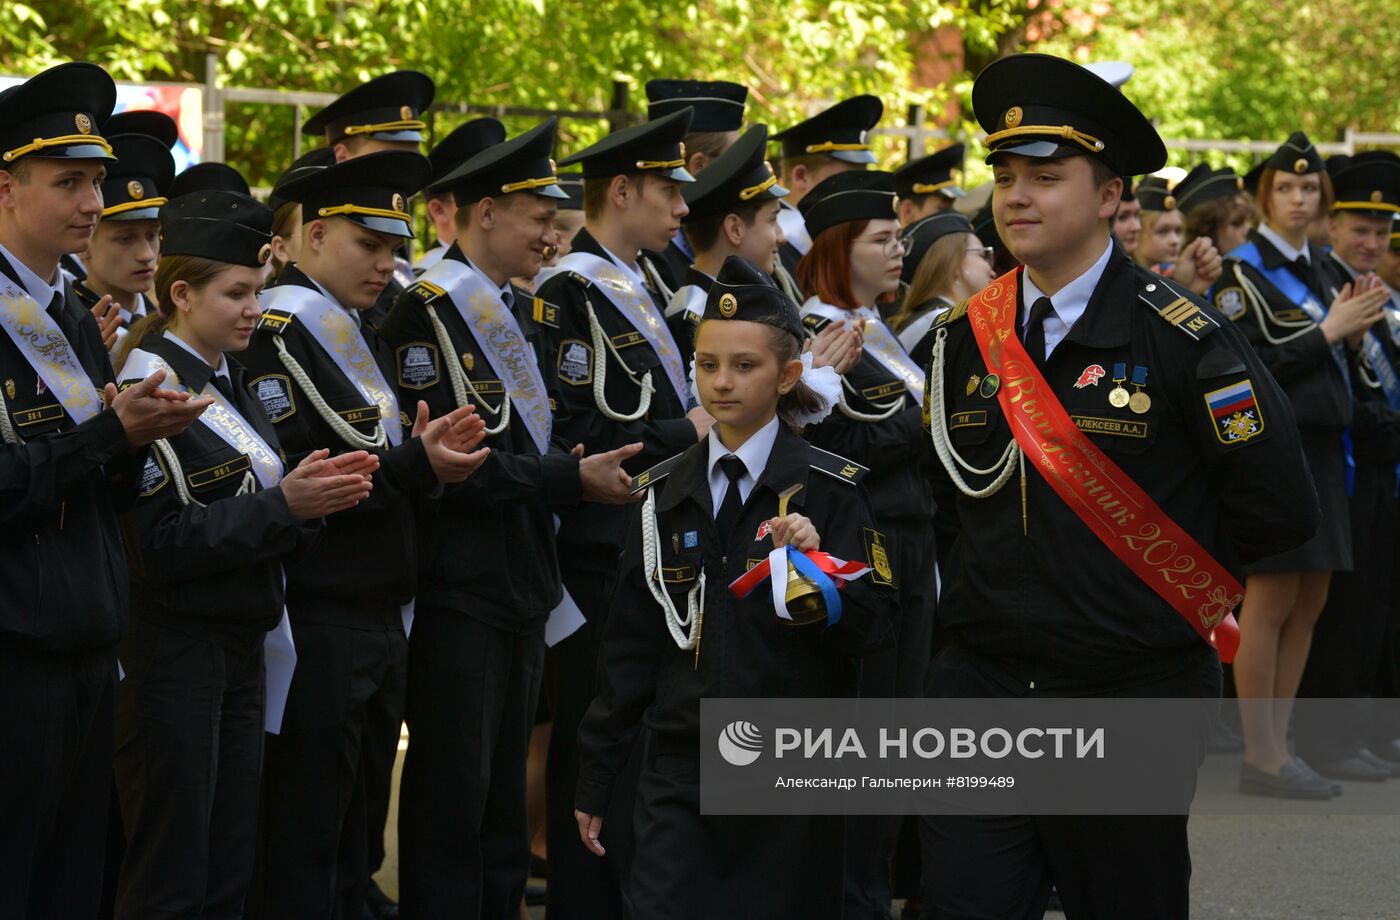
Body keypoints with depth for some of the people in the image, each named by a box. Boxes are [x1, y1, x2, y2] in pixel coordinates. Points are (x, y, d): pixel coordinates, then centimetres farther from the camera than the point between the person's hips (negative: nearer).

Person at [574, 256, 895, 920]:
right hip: (681, 768, 2)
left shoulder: (830, 489, -3)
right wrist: (595, 781, 12)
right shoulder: (665, 494, 7)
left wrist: (815, 564, -25)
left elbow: (872, 629, -7)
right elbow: (631, 643, 11)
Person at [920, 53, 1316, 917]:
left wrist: (1159, 563, 0)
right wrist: (1008, 571, 8)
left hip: (1133, 697, -4)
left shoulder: (1183, 337, -10)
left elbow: (1279, 509, -9)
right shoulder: (966, 336, 5)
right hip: (983, 682, 4)